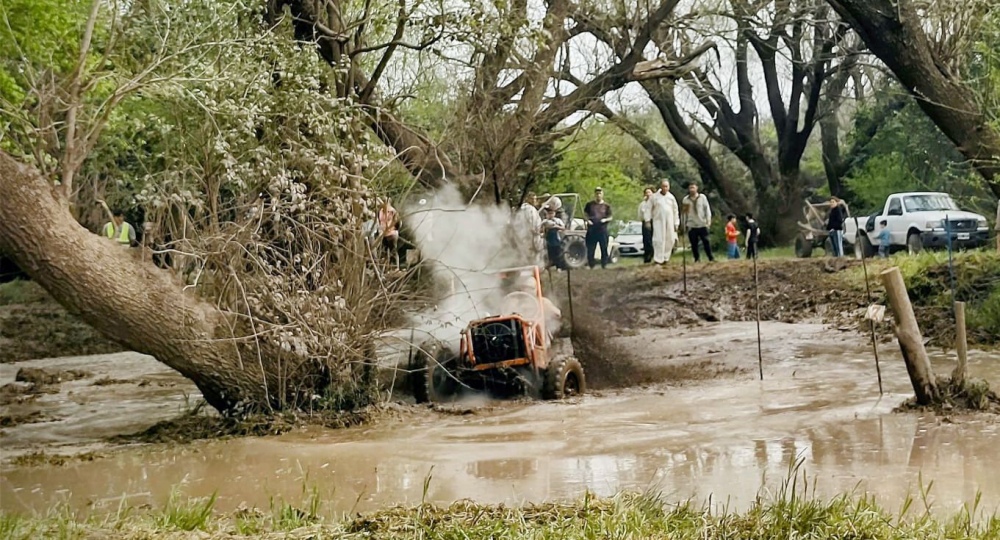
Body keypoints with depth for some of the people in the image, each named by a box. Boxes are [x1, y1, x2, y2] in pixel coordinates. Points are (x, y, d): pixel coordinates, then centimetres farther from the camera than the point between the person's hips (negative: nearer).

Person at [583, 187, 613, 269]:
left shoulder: (606, 206, 6)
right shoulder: (590, 204, 8)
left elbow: (610, 218, 9)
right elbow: (585, 214, 13)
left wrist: (605, 219, -12)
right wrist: (588, 220, -6)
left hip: (603, 230, 0)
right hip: (592, 230, 0)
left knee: (604, 249, 2)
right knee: (590, 249, 1)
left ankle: (604, 265, 9)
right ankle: (590, 264, 8)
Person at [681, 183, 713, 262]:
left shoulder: (702, 197, 3)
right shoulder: (686, 199, 5)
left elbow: (707, 209, 4)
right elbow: (684, 212, 7)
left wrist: (708, 220, -5)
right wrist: (684, 223, 4)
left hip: (702, 224, -1)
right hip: (691, 225, 1)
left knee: (706, 241, -1)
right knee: (694, 243, 2)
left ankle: (711, 258, 5)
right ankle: (697, 258, 11)